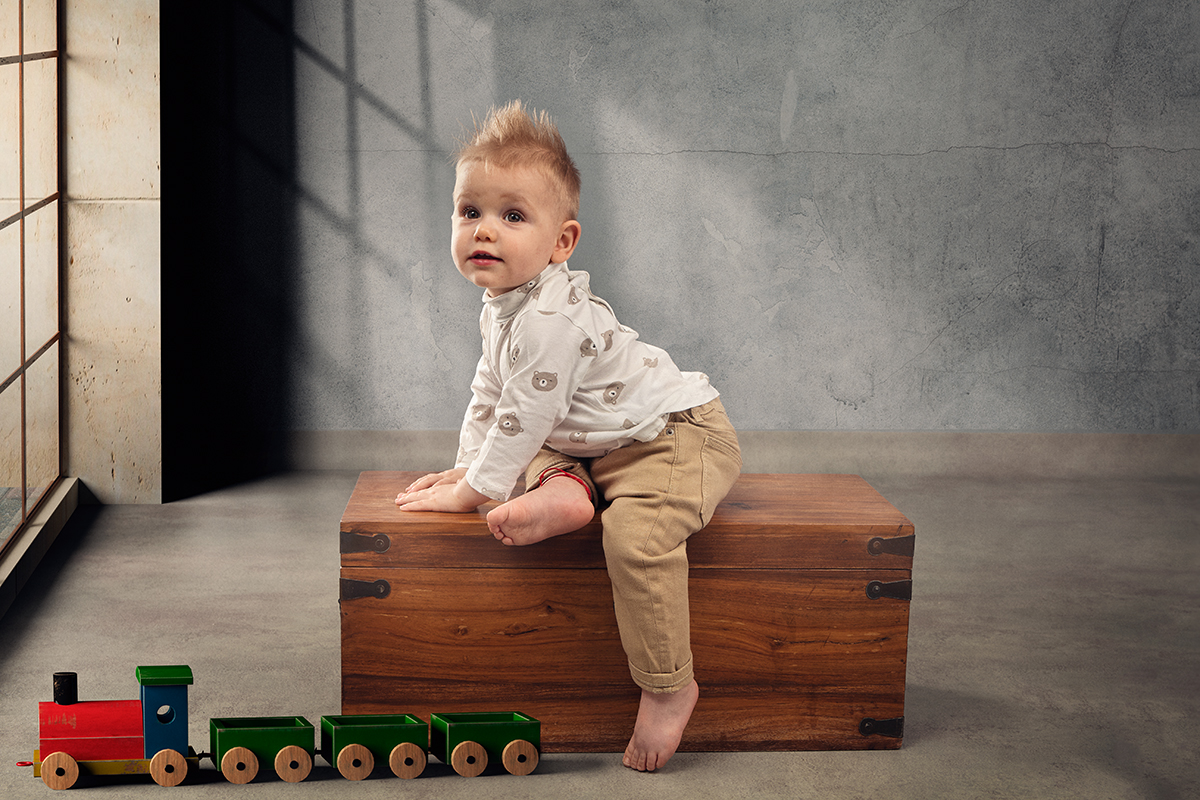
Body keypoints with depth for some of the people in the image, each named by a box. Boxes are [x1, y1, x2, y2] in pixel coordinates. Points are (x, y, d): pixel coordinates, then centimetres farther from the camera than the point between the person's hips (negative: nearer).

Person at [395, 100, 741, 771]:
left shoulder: (551, 319, -28)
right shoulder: (501, 305, 5)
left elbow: (523, 417, -26)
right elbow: (490, 396, 18)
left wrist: (472, 492, -18)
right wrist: (468, 466, 12)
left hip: (682, 435, -11)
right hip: (597, 444, 11)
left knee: (636, 531, -33)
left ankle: (668, 686, -24)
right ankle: (564, 488, -13)